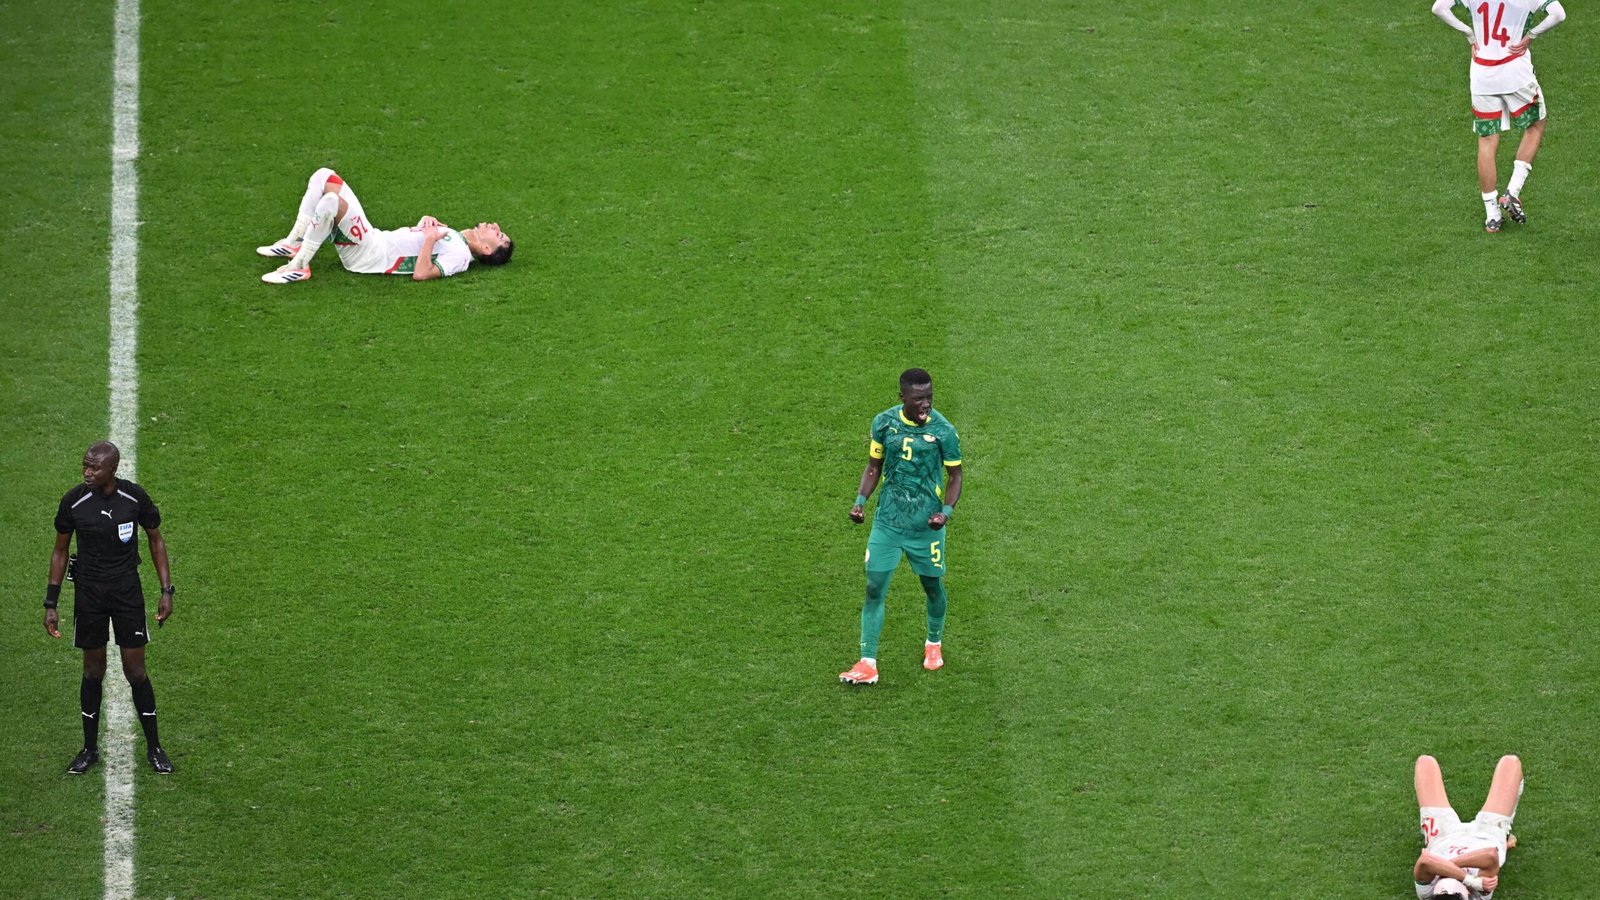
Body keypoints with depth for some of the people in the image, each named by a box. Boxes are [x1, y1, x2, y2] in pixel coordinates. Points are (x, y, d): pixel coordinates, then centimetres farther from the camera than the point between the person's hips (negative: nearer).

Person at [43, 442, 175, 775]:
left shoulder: (135, 497, -10)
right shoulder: (74, 501, -9)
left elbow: (156, 540, 5)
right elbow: (60, 551, 3)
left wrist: (167, 591, 0)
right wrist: (50, 604, 1)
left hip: (127, 591, 0)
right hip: (88, 593, 0)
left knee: (135, 670, 1)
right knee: (93, 670, 8)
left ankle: (154, 748, 15)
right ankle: (90, 749, 21)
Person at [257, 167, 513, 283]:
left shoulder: (460, 255, -11)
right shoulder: (456, 237, 16)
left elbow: (421, 274, -25)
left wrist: (430, 238, -20)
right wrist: (427, 222, 7)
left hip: (369, 256, -10)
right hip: (373, 237, 10)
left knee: (331, 200, -34)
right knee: (324, 176, 7)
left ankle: (299, 266, -20)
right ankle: (294, 243, 7)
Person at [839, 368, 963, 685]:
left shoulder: (943, 431, -11)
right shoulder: (884, 423, -5)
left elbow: (955, 476, -2)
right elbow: (874, 467, 8)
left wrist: (946, 511, -18)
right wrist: (860, 500, -6)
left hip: (927, 525, -1)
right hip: (887, 521, 1)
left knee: (933, 587, 13)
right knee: (874, 589, -5)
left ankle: (934, 644, 41)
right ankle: (868, 664, -2)